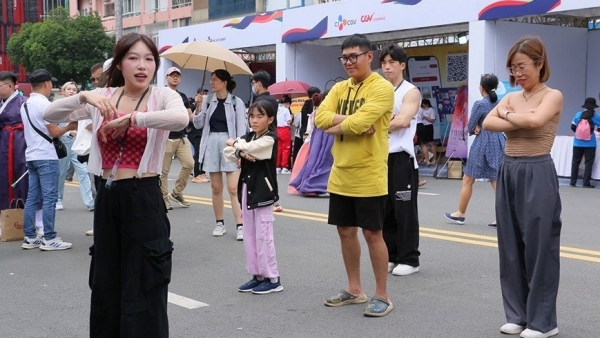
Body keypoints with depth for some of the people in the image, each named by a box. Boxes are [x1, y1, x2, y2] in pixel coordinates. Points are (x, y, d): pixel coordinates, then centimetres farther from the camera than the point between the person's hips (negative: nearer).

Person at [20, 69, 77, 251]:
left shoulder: (25, 105, 14)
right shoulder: (44, 104, -12)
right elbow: (54, 132, -11)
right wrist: (69, 127, 4)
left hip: (31, 155, 9)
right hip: (46, 156, -9)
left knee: (32, 197, 9)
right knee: (49, 198, -6)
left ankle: (30, 237, 11)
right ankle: (49, 239, -6)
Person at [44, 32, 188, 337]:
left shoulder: (162, 96, -5)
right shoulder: (103, 96, 6)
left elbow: (181, 119, -28)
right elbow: (50, 115, -1)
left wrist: (131, 119, -26)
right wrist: (84, 97, -18)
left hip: (144, 200, -4)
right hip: (107, 198, 5)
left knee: (144, 288, 1)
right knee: (105, 286, 15)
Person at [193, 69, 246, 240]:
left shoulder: (236, 102, -4)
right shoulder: (208, 101, 6)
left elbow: (241, 129, -4)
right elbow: (198, 125, 9)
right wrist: (198, 108, -6)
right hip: (212, 144, 4)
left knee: (233, 188, -9)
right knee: (216, 187, 9)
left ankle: (240, 226, -7)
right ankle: (220, 223, 20)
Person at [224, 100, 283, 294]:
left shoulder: (269, 139, -12)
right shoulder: (248, 137, 11)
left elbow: (249, 148, -25)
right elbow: (227, 153, 4)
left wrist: (235, 144, -5)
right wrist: (241, 154, -17)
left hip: (262, 191, -8)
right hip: (247, 189, 8)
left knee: (263, 235, -5)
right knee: (249, 235, 11)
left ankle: (273, 279, 3)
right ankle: (258, 275, 19)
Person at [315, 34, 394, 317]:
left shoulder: (381, 88, -11)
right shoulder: (339, 88, 12)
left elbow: (359, 123, -23)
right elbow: (320, 117, -3)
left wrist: (335, 126, -7)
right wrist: (349, 120, -17)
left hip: (369, 176, -7)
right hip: (340, 175, 7)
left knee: (372, 234, 0)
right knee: (345, 231, 14)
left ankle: (382, 296, 12)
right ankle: (354, 289, 28)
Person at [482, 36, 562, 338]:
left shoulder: (552, 96, -5)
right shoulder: (511, 97, 12)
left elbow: (535, 120, -24)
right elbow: (487, 124, -4)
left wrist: (506, 114, -6)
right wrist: (519, 121, -15)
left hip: (537, 174, -7)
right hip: (508, 173, 7)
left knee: (538, 245, -2)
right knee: (511, 245, 9)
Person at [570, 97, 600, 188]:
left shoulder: (578, 114, 0)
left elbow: (572, 127, 5)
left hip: (577, 143, 2)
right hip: (590, 144, -2)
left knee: (575, 162, 10)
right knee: (588, 163, 3)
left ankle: (573, 182, 11)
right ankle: (586, 183, 1)